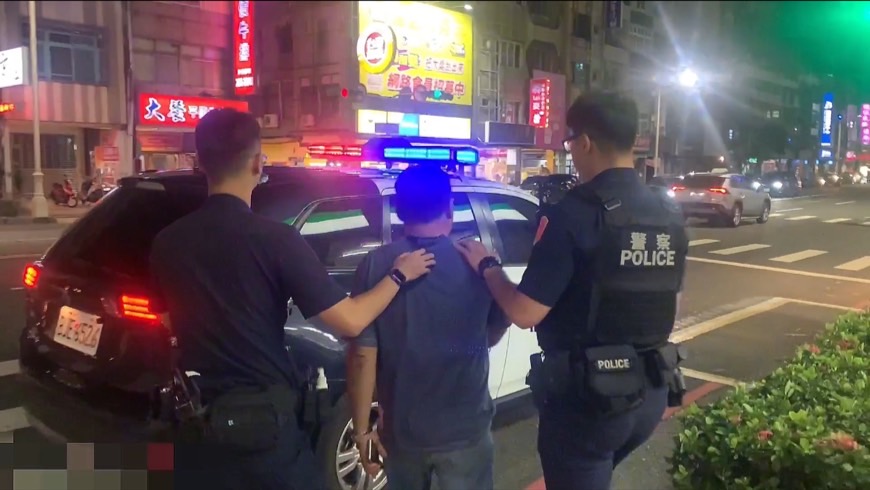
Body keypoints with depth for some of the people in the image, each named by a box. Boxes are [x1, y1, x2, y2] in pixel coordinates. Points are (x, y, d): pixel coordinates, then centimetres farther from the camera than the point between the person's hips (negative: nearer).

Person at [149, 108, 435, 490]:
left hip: (194, 425, 4)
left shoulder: (167, 242, -4)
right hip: (264, 423, -4)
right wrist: (399, 274, -2)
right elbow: (351, 321, -18)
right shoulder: (275, 239, -18)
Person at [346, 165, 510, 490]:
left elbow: (362, 355, -14)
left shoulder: (376, 265, -13)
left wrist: (361, 428, -3)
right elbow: (494, 335, 5)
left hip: (402, 429, 1)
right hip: (465, 428, 0)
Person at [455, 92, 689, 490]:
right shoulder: (669, 216, 3)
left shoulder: (576, 212, -19)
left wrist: (487, 266, -4)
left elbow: (524, 312, -20)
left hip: (586, 394, -7)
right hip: (652, 390, 7)